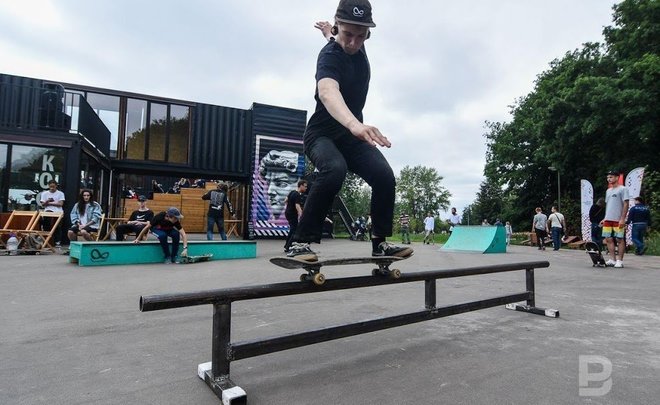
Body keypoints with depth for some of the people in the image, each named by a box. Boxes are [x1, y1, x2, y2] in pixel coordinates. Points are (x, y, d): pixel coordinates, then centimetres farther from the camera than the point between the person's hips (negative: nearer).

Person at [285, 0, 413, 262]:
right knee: (335, 169, -37)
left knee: (385, 176, -16)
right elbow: (327, 92, -48)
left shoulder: (356, 44, -1)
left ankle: (380, 243, -2)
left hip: (352, 135, 6)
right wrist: (355, 124, -66)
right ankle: (300, 242, -28)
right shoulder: (330, 56, -25)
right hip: (322, 134, -6)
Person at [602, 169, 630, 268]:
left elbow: (626, 204, -9)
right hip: (608, 219, 7)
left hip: (618, 220, -7)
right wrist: (605, 218, 14)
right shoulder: (608, 191, 17)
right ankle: (613, 260, 14)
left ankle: (620, 261, 3)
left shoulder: (623, 189, -4)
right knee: (609, 239, 7)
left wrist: (622, 219, -16)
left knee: (620, 239, -2)